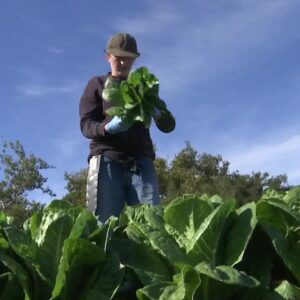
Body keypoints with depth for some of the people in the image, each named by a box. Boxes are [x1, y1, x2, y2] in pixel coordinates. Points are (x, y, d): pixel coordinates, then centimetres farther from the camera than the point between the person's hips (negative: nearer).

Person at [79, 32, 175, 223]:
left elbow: (169, 125, 14)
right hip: (107, 160, -1)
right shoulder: (97, 84, 16)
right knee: (104, 222, -9)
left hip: (141, 161, 2)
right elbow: (86, 125, 4)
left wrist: (156, 113, -11)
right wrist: (108, 127, -19)